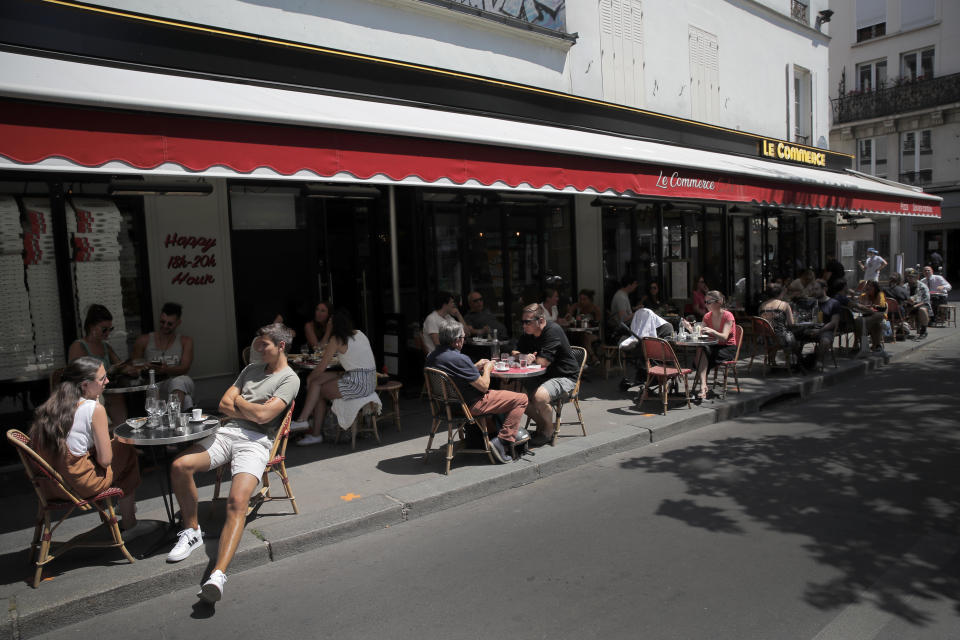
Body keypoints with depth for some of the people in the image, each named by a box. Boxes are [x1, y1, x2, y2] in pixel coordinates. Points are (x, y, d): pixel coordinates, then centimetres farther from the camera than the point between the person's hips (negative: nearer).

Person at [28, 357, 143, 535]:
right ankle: (128, 525, 21)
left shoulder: (52, 403, 6)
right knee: (127, 452, 13)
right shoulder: (95, 409, -15)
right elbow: (105, 460, -13)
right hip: (79, 483, -8)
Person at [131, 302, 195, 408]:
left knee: (180, 381, -42)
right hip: (151, 385, -1)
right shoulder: (144, 341, 16)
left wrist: (166, 370, -21)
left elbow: (185, 368, 1)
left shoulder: (185, 341, 15)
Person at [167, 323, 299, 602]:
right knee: (179, 466, -18)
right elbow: (224, 404, 16)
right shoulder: (251, 369, 24)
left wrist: (238, 402, 7)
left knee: (237, 502, -28)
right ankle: (192, 532, 2)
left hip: (256, 442, -6)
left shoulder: (289, 379, 2)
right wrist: (251, 411, 0)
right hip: (227, 432, 7)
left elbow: (263, 415, -10)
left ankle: (218, 574, -37)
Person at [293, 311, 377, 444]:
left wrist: (310, 378, 17)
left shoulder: (336, 340, -7)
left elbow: (322, 366, -3)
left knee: (319, 391, 7)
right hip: (370, 382, 8)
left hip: (357, 385, -8)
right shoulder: (360, 334, 14)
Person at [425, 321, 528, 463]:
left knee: (495, 393, 36)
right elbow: (483, 386, -19)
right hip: (471, 406, -10)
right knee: (521, 399, -5)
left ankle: (492, 432, 35)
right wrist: (487, 369, 0)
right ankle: (501, 440, -7)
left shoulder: (432, 356, 0)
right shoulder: (459, 359, -27)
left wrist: (476, 366, 12)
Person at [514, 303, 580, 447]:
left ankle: (548, 431, -5)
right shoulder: (528, 333, 5)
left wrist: (529, 357, -6)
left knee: (539, 396, -33)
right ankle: (540, 424, 9)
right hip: (543, 376, 9)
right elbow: (515, 353, 10)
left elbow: (542, 362, -26)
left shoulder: (553, 330, -21)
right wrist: (523, 356, -14)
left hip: (564, 377, -9)